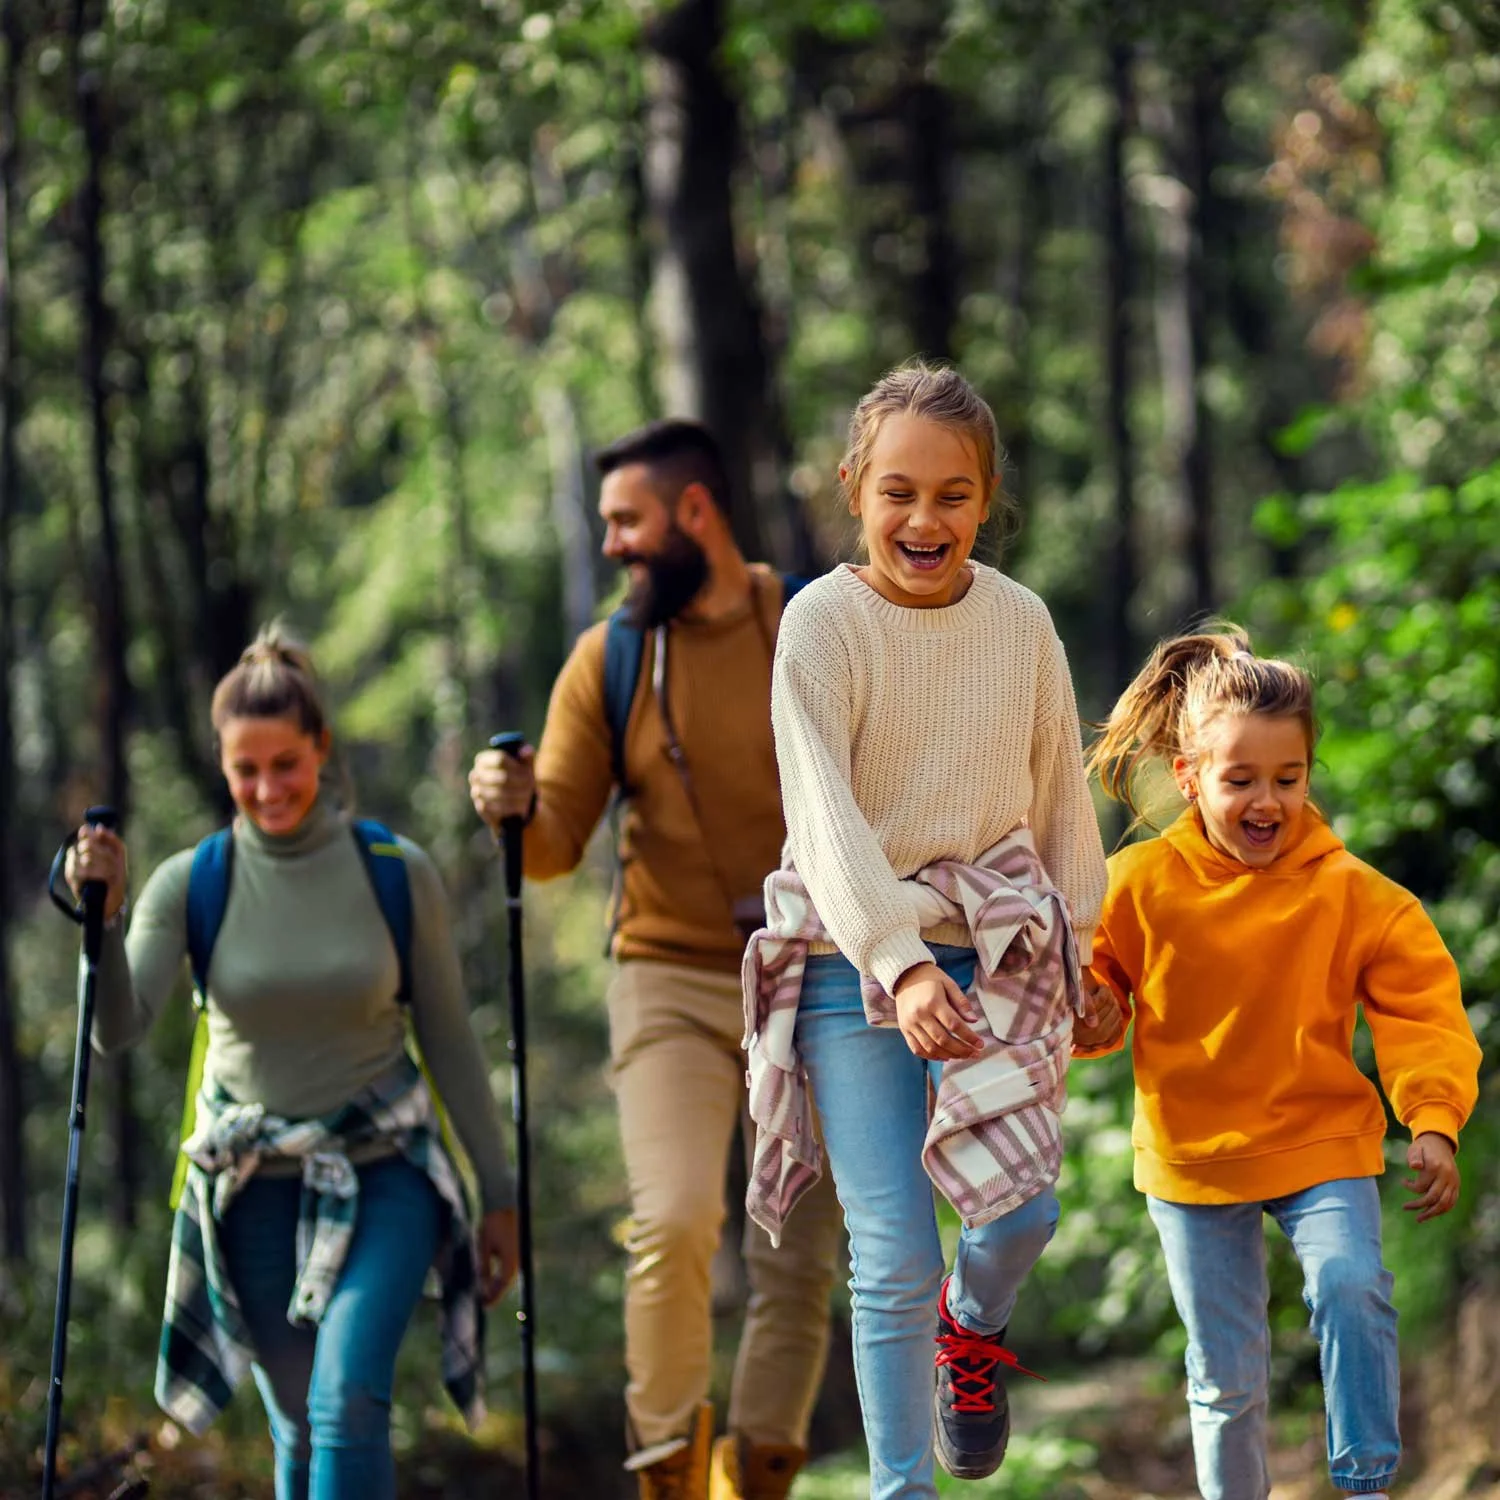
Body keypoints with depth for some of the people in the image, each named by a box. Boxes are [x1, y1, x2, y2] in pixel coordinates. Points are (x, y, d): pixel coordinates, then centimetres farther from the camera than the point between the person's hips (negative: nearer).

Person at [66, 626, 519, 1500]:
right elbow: (118, 1030, -15)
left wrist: (500, 1193, 4)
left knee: (348, 1397, -21)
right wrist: (102, 918, -31)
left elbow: (449, 1039, 2)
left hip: (383, 1173, -2)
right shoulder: (191, 885, -6)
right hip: (255, 1187, 2)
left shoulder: (396, 874, -6)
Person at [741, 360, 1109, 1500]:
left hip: (996, 946, 3)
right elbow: (823, 816, -19)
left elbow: (1062, 796, 15)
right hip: (853, 955, -3)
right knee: (893, 1253, -7)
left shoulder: (1021, 621, 2)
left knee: (1024, 1208, -11)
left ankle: (974, 1322, 25)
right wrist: (898, 965, -31)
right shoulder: (822, 624, -10)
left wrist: (1075, 945, 19)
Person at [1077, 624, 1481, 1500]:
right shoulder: (1142, 884, -8)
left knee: (1351, 1287, -26)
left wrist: (1434, 1120, -23)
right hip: (1191, 1157, 1)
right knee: (1225, 1373, 7)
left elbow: (1421, 1013, -9)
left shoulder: (1351, 894, -10)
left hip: (1321, 1140, -1)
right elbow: (1095, 977, 7)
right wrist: (1092, 1017, -16)